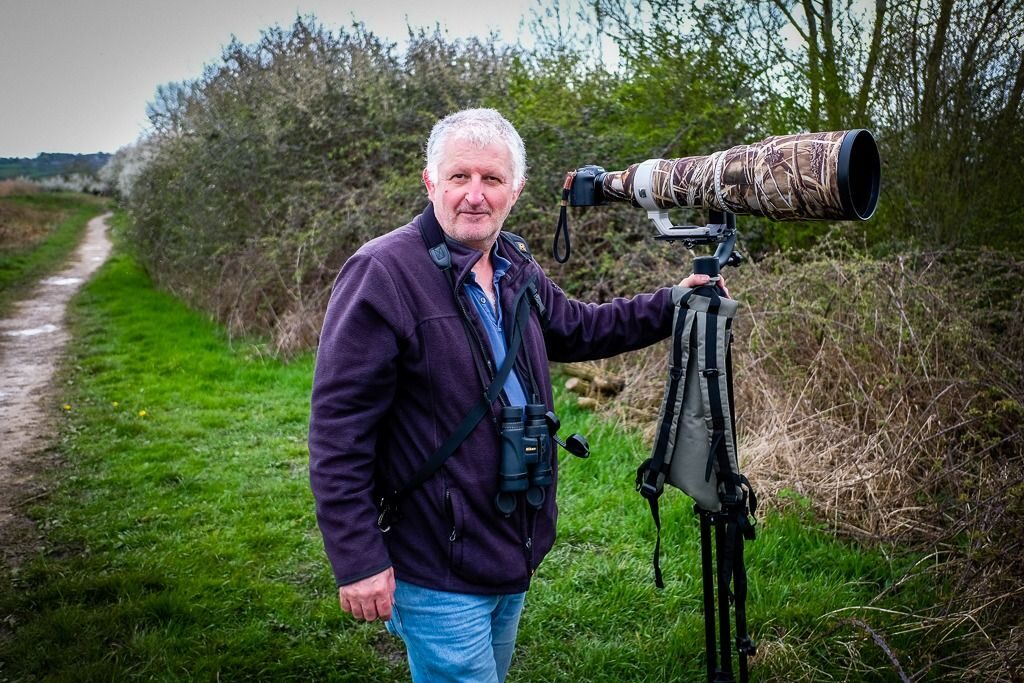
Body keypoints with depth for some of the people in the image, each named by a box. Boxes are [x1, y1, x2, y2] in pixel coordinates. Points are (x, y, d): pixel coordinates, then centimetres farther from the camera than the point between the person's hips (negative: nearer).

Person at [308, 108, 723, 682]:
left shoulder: (518, 270, 5)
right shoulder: (383, 273, -18)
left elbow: (578, 329, 23)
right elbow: (338, 428, -20)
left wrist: (670, 305, 13)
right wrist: (358, 561, -21)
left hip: (514, 559, 8)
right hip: (439, 572, -8)